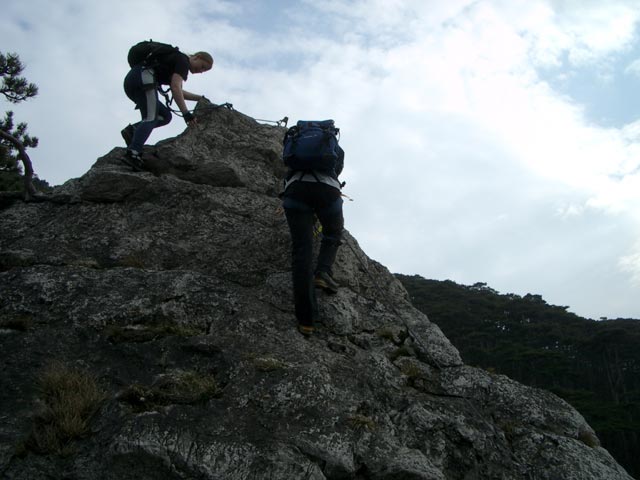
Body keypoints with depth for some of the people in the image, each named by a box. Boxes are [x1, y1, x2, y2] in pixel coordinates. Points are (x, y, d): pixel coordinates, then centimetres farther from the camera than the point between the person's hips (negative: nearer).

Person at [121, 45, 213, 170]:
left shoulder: (175, 59, 28)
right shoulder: (183, 61, -2)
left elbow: (179, 92, 39)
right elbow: (175, 87, -17)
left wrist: (200, 98, 40)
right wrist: (186, 113, -21)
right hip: (143, 77, -10)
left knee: (165, 116, 10)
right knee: (151, 118, -17)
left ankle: (132, 130, -4)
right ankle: (133, 153, -34)